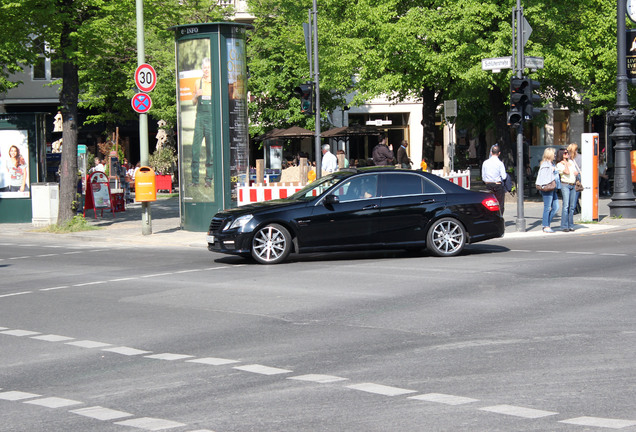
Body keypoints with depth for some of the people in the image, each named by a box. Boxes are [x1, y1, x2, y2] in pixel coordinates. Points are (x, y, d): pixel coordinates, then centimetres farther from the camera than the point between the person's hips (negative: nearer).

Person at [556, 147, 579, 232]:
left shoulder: (571, 162, 18)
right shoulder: (559, 164, -2)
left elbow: (576, 173, 14)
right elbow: (567, 172, -15)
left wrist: (575, 172, -6)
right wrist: (565, 164, -5)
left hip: (573, 185, 6)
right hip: (565, 185, -6)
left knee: (572, 206, 4)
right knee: (566, 206, -13)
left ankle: (570, 225, 8)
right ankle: (564, 226, -12)